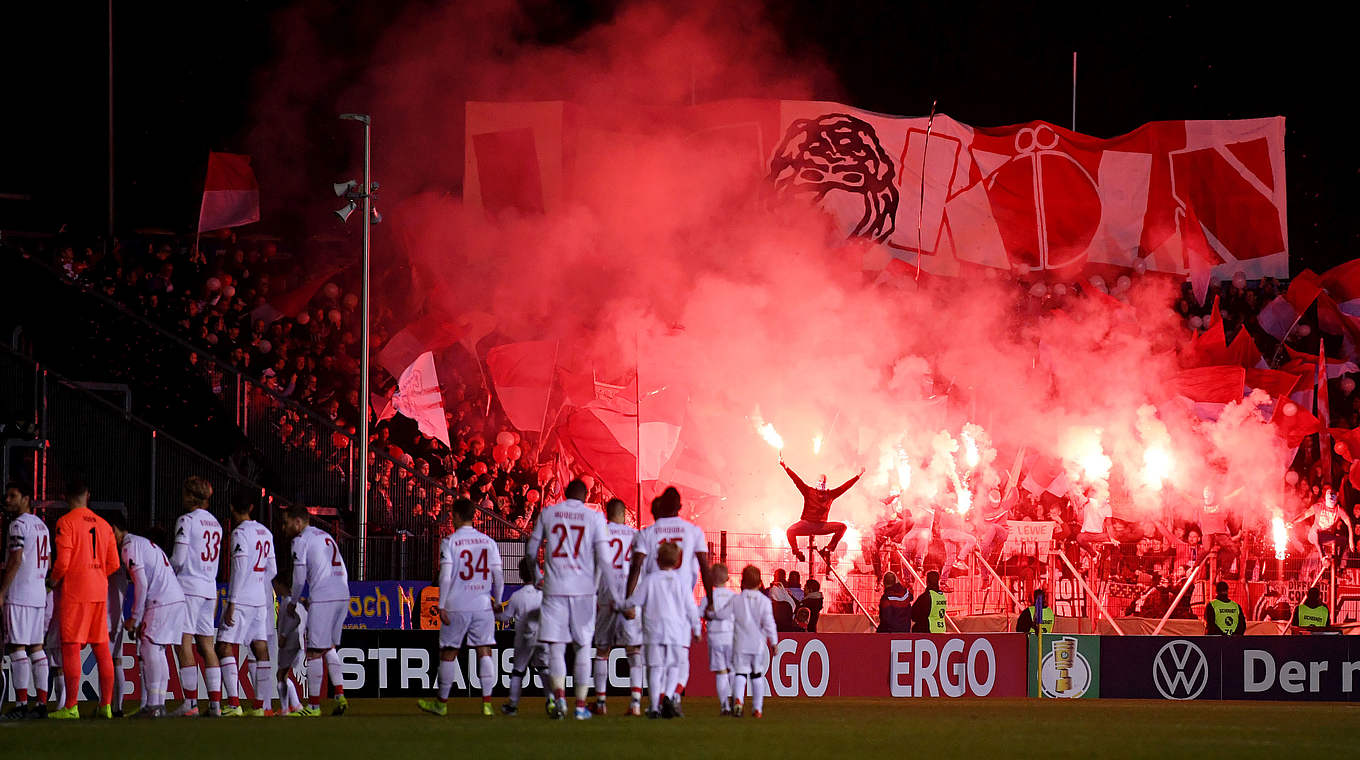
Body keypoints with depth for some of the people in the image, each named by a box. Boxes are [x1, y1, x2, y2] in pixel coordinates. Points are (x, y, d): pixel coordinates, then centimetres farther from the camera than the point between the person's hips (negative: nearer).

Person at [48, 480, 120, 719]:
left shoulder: (66, 522, -7)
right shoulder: (103, 525, 12)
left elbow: (63, 562, -13)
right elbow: (114, 564, 11)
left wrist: (55, 580, 5)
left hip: (75, 591, -6)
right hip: (100, 592, 6)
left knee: (71, 647, -6)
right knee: (101, 647, 8)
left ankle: (71, 707, -12)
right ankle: (106, 705, 8)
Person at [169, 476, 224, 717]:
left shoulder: (186, 521, -8)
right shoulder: (215, 523, 14)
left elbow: (178, 560, -11)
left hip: (188, 586, -7)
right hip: (209, 588, 7)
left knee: (185, 643, -7)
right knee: (207, 645, 8)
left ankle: (190, 702, -12)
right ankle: (215, 702, 3)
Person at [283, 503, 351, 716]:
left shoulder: (301, 540, -1)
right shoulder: (326, 536, 23)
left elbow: (299, 577, -5)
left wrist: (294, 601, 12)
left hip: (322, 598, -8)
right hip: (343, 595, 8)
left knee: (315, 651, -3)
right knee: (329, 647, 18)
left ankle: (313, 705, -1)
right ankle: (340, 696, 6)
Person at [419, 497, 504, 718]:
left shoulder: (449, 542, -5)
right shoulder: (488, 541, 6)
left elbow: (445, 575, -11)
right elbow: (498, 575, 5)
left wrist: (442, 606, -9)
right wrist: (497, 601, 16)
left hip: (456, 607, -3)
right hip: (483, 605, 3)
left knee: (448, 653, 8)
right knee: (484, 652, 1)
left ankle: (442, 703, 16)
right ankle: (487, 702, -7)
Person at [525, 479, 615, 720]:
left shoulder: (547, 514, 6)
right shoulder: (594, 517, 1)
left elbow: (531, 552, 13)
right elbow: (604, 558, -5)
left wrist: (536, 579, 29)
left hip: (554, 589, 0)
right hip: (584, 590, 0)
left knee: (556, 648, 0)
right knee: (583, 649, 10)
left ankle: (559, 697, -22)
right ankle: (581, 705, 9)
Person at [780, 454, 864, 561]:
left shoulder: (830, 494, 9)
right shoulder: (809, 491, 2)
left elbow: (845, 487, 11)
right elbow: (796, 479, -4)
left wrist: (858, 476, 9)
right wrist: (785, 467, -13)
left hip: (821, 526, 3)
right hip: (806, 524, -3)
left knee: (842, 527, -16)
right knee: (790, 531, -31)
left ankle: (827, 550, -6)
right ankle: (797, 552, -5)